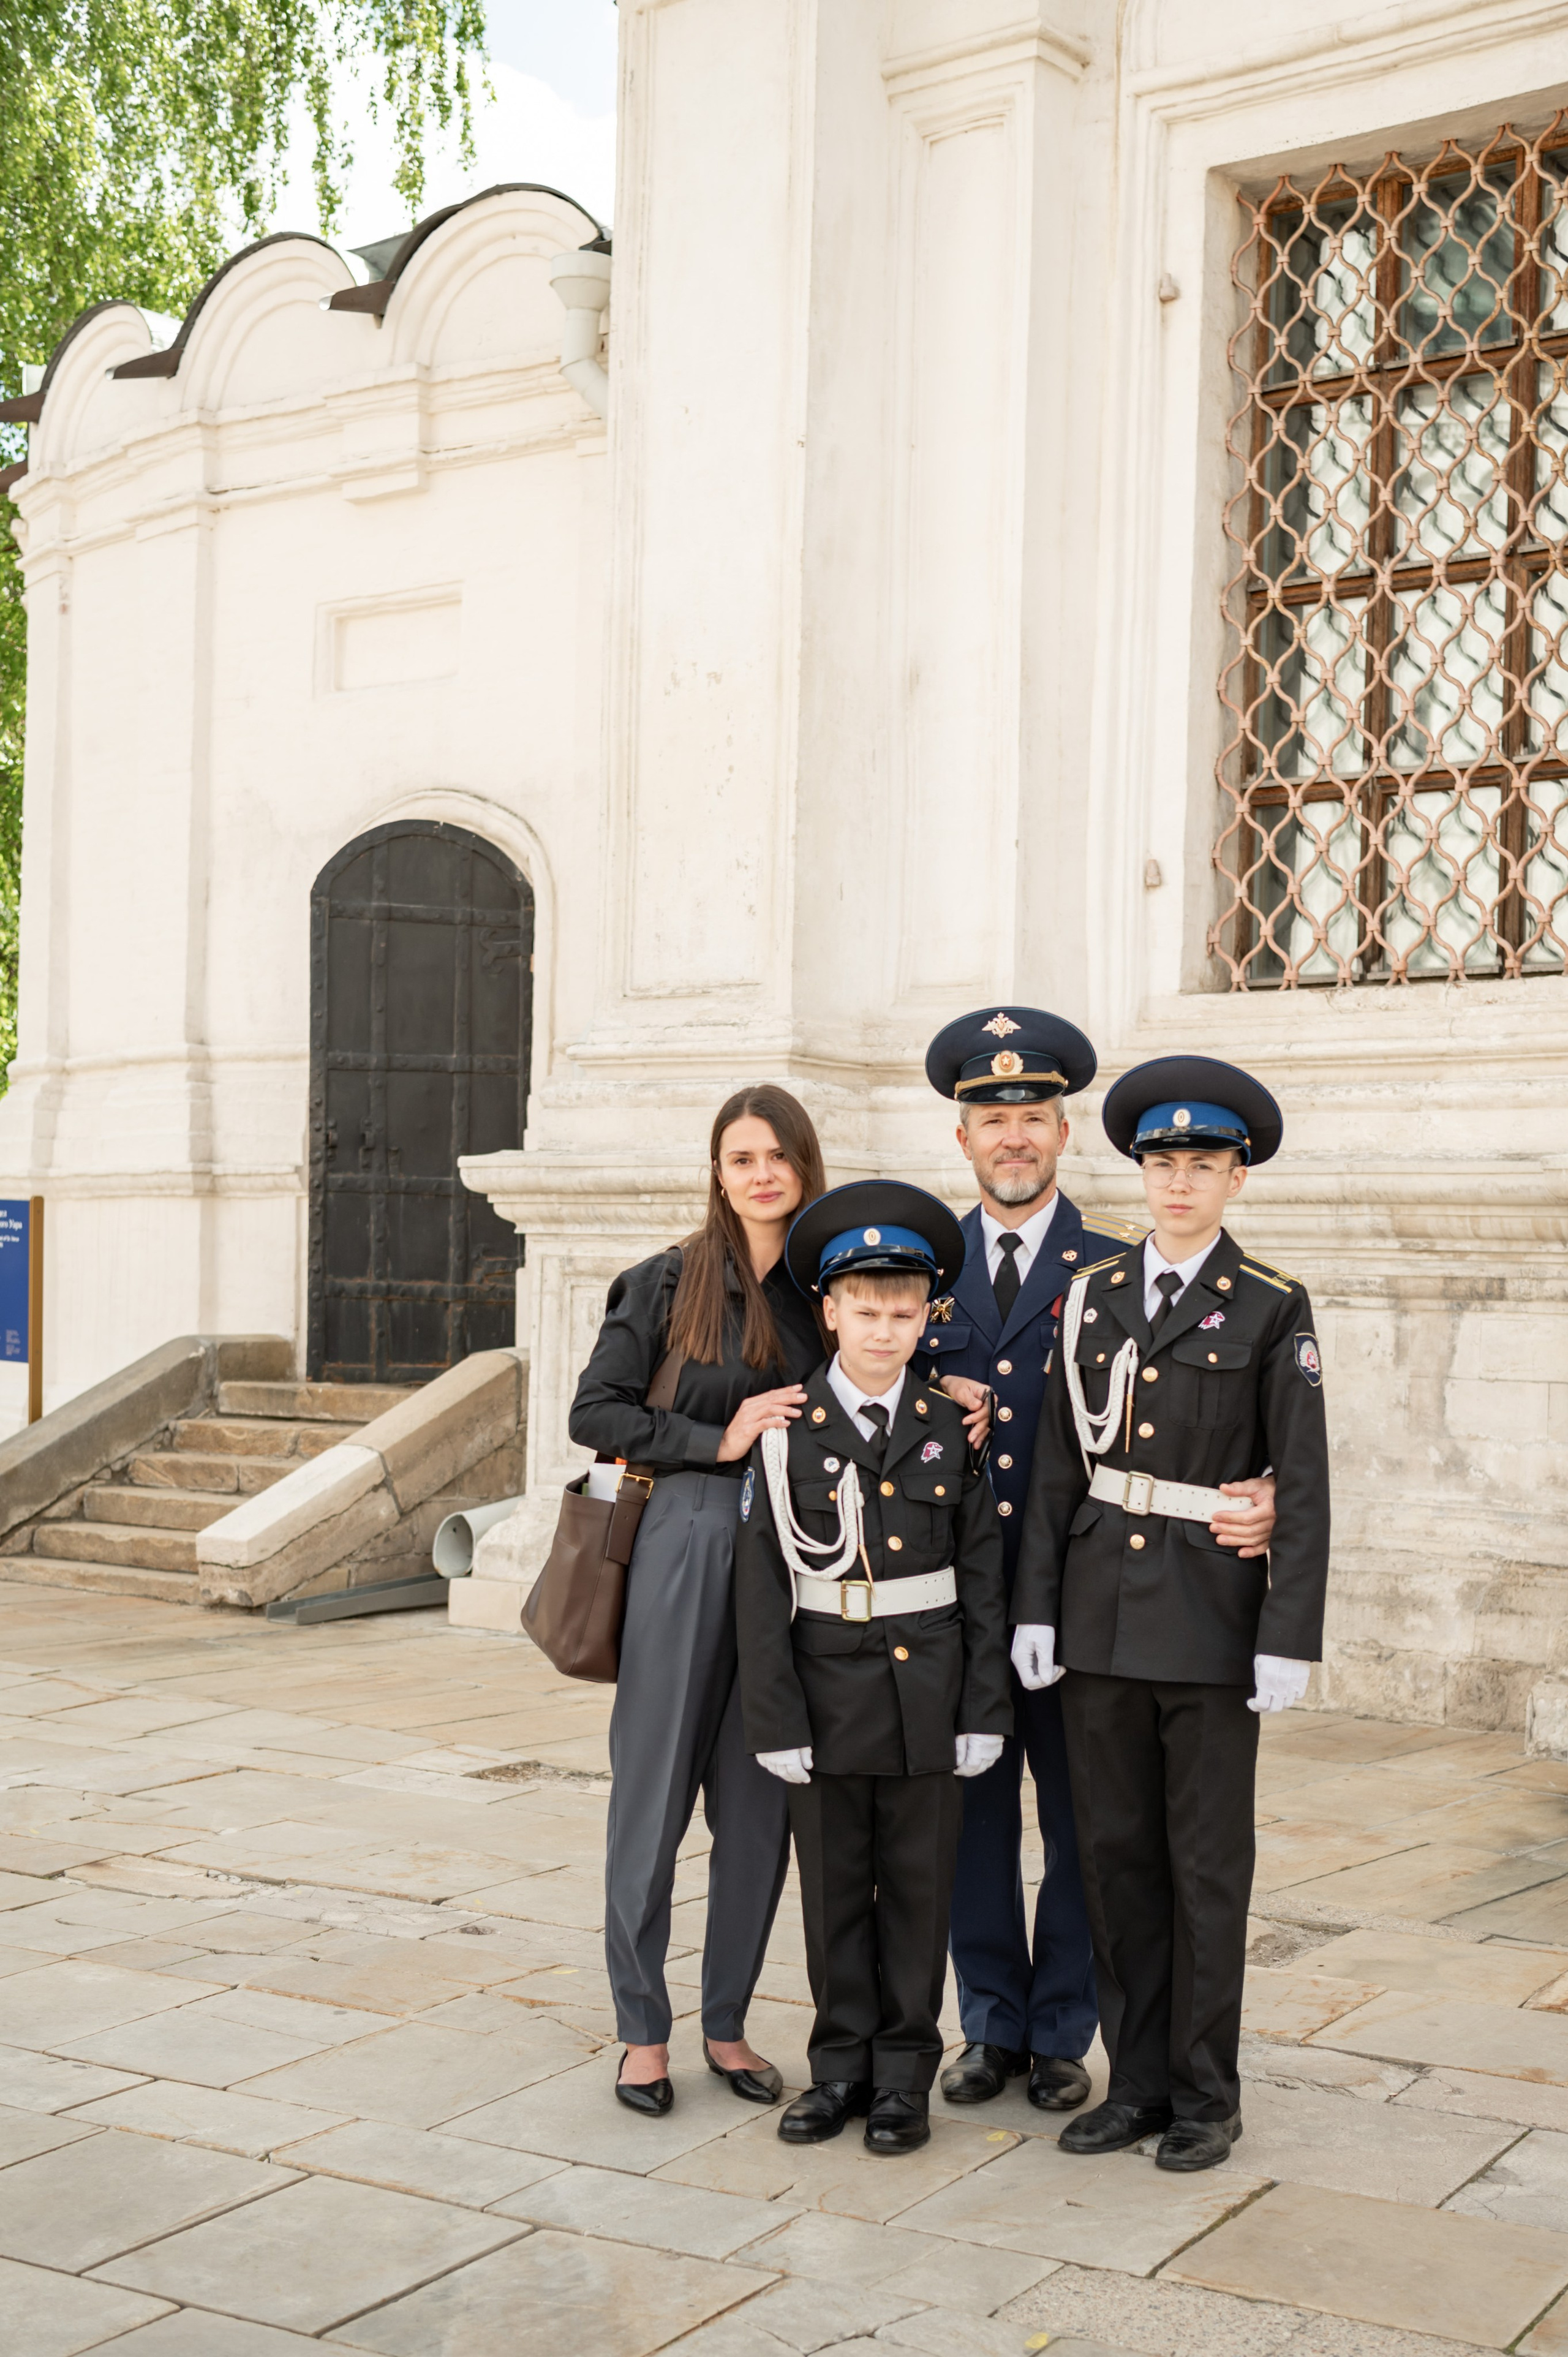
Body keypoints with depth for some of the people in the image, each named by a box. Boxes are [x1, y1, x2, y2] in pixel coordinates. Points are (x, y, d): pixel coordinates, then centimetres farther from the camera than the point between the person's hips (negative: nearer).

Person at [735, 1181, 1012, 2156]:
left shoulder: (950, 1431, 1)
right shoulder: (788, 1433, -3)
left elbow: (984, 1577, 3)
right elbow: (763, 1583, -4)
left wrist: (985, 1709, -2)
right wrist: (775, 1719, -8)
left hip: (926, 1695, 1)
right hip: (827, 1691, 0)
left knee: (919, 1887, 8)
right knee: (834, 1888, 10)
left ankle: (905, 2074, 20)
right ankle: (842, 2065, 23)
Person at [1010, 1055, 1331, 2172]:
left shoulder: (1273, 1308, -4)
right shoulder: (1093, 1295, 7)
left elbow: (1304, 1486, -6)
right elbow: (1059, 1464, 8)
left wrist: (1290, 1640, -11)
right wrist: (1038, 1608, 3)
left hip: (1212, 1614, -4)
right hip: (1103, 1607, 4)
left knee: (1208, 1861, 4)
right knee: (1118, 1851, 10)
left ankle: (1207, 2097, 17)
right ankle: (1139, 2081, 22)